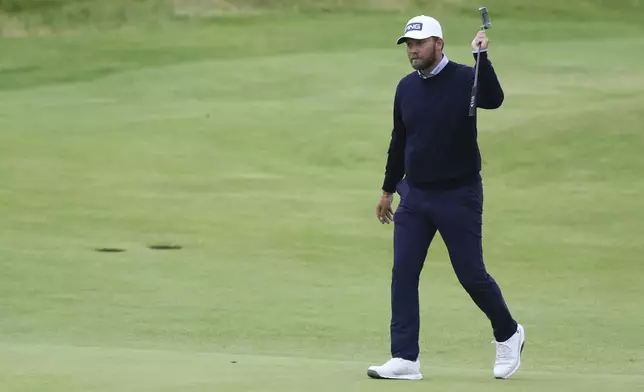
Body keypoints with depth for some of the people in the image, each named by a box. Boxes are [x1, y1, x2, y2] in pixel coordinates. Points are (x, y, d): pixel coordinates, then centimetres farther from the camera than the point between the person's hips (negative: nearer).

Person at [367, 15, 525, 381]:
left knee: (471, 273, -1)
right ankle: (405, 359, 0)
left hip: (459, 195, -5)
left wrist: (482, 56, -38)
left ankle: (508, 334, 24)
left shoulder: (465, 78, -10)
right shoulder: (407, 87, 7)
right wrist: (389, 189, 21)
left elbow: (494, 99, -32)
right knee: (403, 272, -3)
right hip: (414, 196, 5)